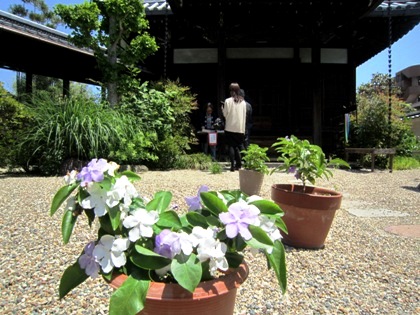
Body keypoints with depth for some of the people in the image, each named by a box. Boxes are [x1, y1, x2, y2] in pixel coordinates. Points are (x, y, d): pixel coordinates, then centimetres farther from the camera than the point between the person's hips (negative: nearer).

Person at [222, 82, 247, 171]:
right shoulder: (243, 102, 3)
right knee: (239, 146, 12)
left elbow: (225, 114, -3)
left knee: (231, 146, 3)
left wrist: (222, 109, 17)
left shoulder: (227, 101, -7)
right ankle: (239, 164, 11)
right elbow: (244, 116, 6)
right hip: (240, 128, 3)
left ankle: (233, 165, -3)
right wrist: (243, 127, 13)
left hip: (230, 128, -3)